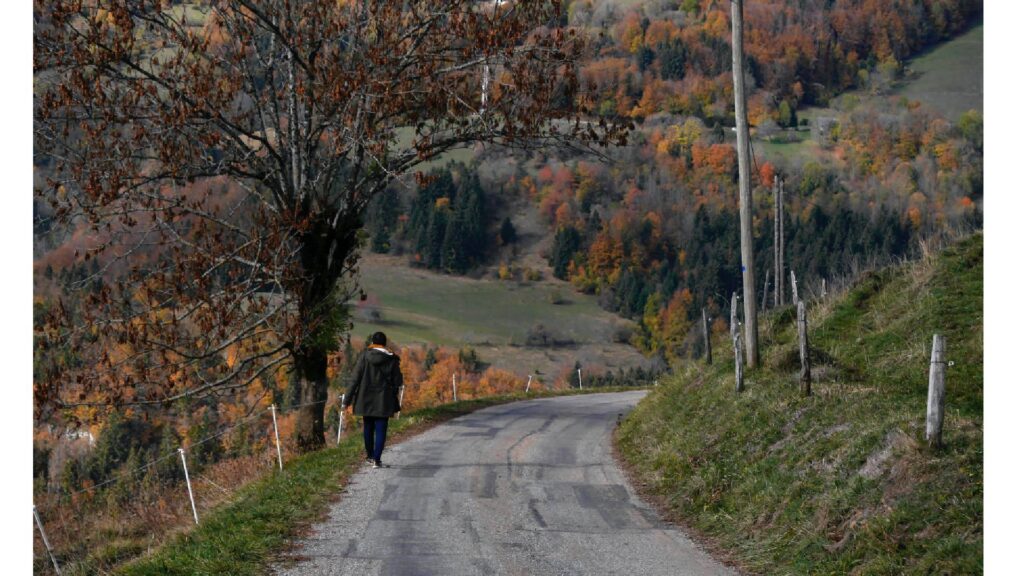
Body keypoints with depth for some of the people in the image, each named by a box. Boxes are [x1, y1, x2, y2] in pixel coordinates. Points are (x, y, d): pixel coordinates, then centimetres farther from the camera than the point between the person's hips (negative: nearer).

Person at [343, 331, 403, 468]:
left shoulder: (365, 356, -6)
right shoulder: (392, 359, -5)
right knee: (380, 430, 1)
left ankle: (370, 456, 30)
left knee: (368, 428, 17)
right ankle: (376, 460, -8)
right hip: (384, 401, -1)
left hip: (366, 400, 1)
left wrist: (348, 399, -3)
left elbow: (355, 379, -6)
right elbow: (398, 382, -2)